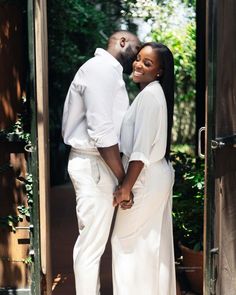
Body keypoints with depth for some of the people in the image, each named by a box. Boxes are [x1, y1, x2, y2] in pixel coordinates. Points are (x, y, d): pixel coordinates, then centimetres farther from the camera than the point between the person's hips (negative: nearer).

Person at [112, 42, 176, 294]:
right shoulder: (155, 92, 13)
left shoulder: (149, 94, -17)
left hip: (146, 178, -10)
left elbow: (142, 148, -22)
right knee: (154, 240, 16)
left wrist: (126, 186, -19)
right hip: (157, 174, 10)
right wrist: (129, 182, 18)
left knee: (126, 239, 0)